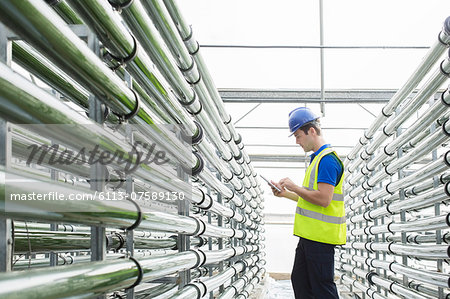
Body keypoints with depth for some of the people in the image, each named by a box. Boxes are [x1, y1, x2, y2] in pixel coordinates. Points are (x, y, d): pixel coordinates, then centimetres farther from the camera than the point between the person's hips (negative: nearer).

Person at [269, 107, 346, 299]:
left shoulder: (327, 159, -15)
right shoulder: (317, 158, 18)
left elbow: (323, 199, -23)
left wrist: (294, 187, -13)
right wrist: (286, 194, 16)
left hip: (321, 235, -11)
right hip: (310, 234, 11)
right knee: (299, 281, 14)